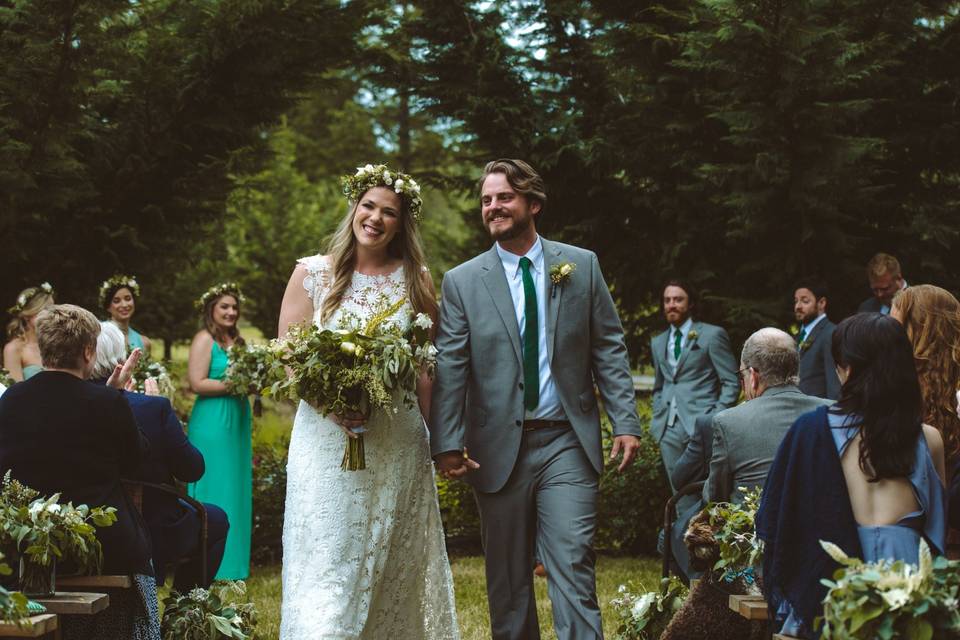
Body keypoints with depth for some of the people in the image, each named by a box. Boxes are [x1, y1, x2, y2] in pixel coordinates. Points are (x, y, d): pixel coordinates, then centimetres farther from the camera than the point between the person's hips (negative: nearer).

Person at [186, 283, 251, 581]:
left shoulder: (236, 341, 16)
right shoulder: (204, 339, -8)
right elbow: (197, 383, -16)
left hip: (237, 422, 8)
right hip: (211, 425, -8)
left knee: (236, 492, 10)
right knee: (214, 493, -5)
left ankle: (231, 562, 16)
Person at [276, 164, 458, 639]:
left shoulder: (416, 280, 6)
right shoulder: (311, 273, 2)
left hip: (397, 443, 2)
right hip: (325, 438, -1)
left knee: (395, 568, 7)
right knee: (328, 563, -5)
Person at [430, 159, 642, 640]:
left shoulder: (582, 266, 6)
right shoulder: (462, 282, 4)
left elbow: (609, 350, 5)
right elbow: (450, 368, -1)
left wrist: (626, 421, -3)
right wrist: (447, 443, -10)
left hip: (567, 442, -1)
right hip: (498, 448, 1)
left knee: (573, 565, -8)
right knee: (507, 578, 8)